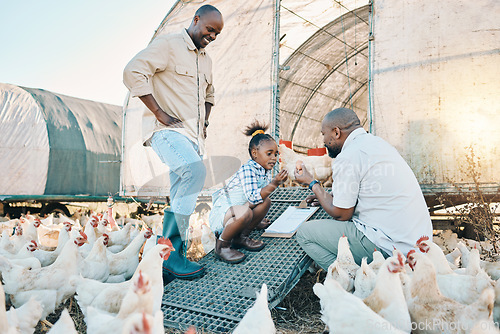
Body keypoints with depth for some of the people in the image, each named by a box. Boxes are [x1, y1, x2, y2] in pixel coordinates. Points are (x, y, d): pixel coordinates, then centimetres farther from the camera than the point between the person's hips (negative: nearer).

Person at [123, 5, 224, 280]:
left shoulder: (206, 60, 23)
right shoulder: (168, 44, -3)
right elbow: (133, 72, -15)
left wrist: (204, 122, 19)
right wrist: (160, 113, -18)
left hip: (193, 135, 8)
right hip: (167, 130, -8)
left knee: (180, 200, 6)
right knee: (194, 170, -31)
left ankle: (170, 255, 16)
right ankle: (171, 249, -23)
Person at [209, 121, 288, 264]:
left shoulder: (265, 171, 7)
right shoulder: (247, 170, -22)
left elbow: (261, 196, 19)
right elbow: (253, 198, -32)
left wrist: (258, 220, 20)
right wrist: (273, 184, -35)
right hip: (223, 209, -9)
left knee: (266, 202, -4)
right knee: (245, 213, -37)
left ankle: (241, 237, 6)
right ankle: (222, 245, -12)